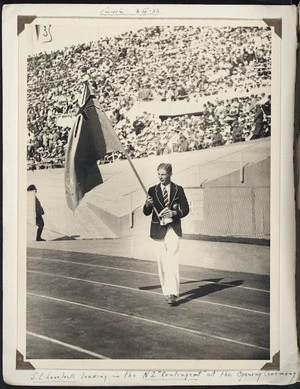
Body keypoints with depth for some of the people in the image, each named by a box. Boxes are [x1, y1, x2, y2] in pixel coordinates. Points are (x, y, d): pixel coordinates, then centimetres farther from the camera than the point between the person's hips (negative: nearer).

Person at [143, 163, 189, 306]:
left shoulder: (178, 190, 4)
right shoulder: (152, 190, 7)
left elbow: (185, 209, 5)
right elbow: (146, 213, 4)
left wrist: (174, 212, -14)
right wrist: (147, 205, -18)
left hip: (173, 228, -2)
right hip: (157, 229, 2)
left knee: (172, 260, -14)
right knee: (161, 262, 5)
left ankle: (172, 293, -16)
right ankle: (166, 290, 18)